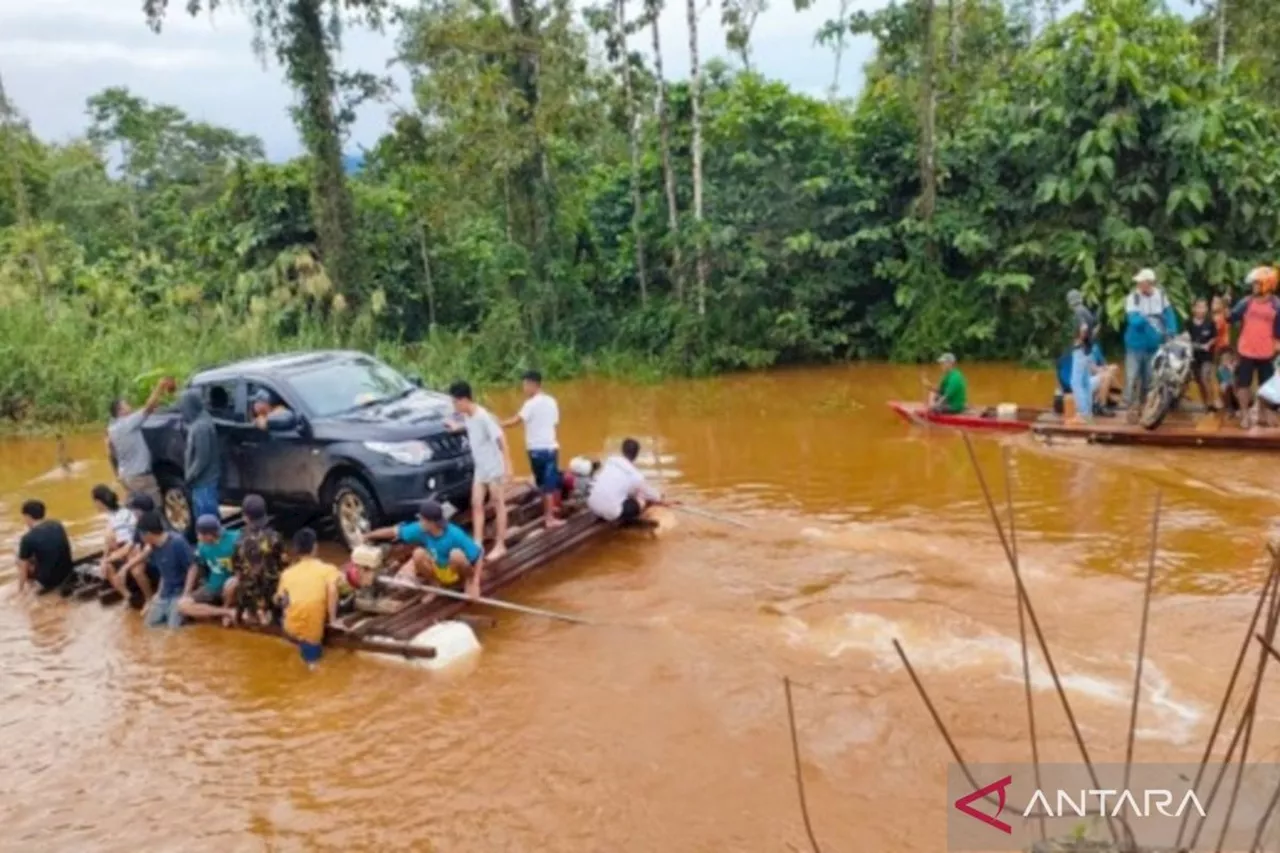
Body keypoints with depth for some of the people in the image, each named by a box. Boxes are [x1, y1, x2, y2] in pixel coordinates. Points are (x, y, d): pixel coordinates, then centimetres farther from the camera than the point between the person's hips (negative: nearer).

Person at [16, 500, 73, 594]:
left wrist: (21, 589, 7)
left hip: (48, 579, -5)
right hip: (67, 572, 5)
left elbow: (22, 568, -7)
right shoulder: (57, 525, 0)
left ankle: (44, 584, 12)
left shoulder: (28, 538, -16)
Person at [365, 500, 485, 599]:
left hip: (456, 573, -4)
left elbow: (479, 555, -28)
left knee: (456, 554, -37)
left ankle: (468, 581, -7)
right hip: (437, 572, 4)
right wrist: (367, 537, -4)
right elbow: (394, 531, -8)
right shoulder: (421, 529, -18)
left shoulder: (455, 535, -31)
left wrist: (475, 584, -33)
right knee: (418, 553, -24)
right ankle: (435, 586, -1)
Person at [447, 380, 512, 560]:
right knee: (476, 504, 6)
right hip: (480, 468, 8)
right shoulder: (467, 416, 0)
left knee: (498, 505, 2)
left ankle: (500, 545, 9)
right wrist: (458, 427, 30)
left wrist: (507, 466, -27)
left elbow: (501, 440, -24)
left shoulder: (483, 416, -24)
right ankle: (477, 544, 11)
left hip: (494, 468, -8)